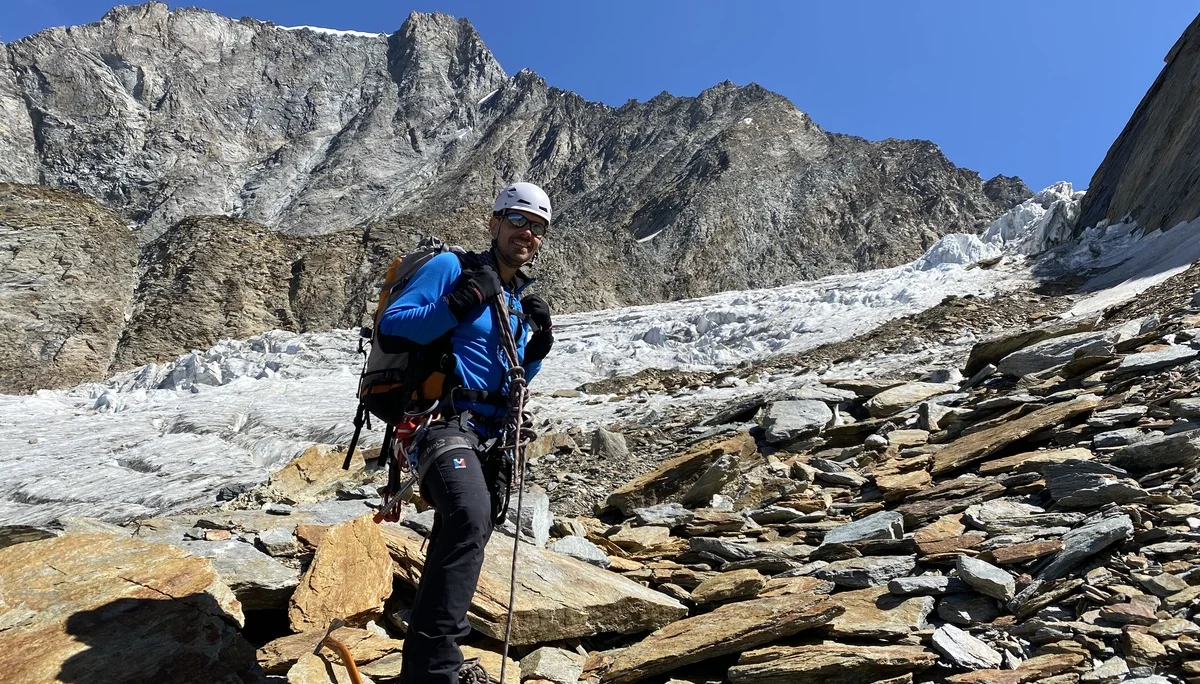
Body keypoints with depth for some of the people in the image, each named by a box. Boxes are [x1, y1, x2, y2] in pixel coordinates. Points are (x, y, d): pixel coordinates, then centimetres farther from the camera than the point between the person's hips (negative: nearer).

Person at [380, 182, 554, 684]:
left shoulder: (519, 298, 18)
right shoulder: (451, 267, -4)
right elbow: (390, 325, -14)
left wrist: (538, 345, 3)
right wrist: (459, 305, -24)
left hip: (488, 436, 9)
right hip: (442, 421, -8)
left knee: (458, 545, 19)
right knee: (469, 521, -35)